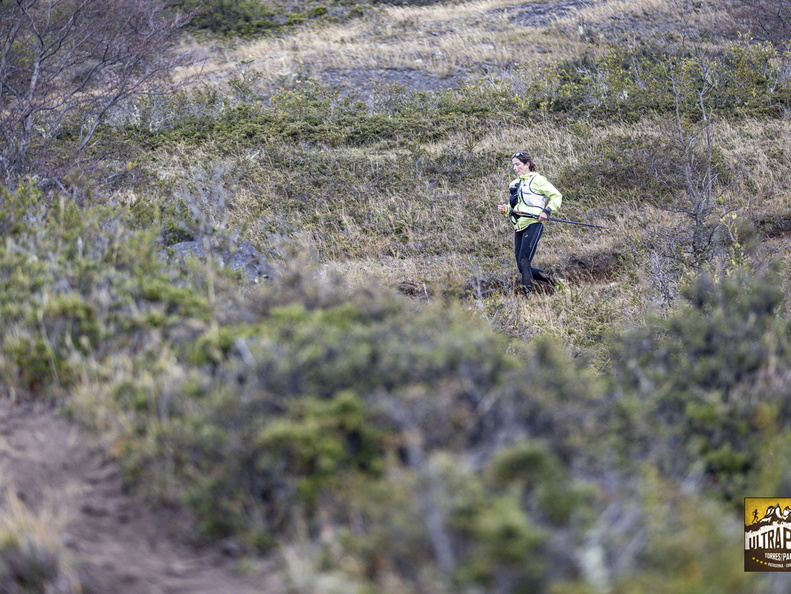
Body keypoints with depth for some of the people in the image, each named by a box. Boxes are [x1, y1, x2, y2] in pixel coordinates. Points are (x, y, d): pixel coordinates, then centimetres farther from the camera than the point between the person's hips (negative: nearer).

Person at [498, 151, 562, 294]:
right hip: (519, 228, 8)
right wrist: (505, 209, 9)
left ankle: (528, 292, -15)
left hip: (533, 225, -8)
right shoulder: (515, 184, 21)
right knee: (522, 267, 2)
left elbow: (556, 196, 0)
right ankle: (547, 279, 20)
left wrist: (546, 211, -14)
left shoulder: (537, 180, -1)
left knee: (524, 263, -18)